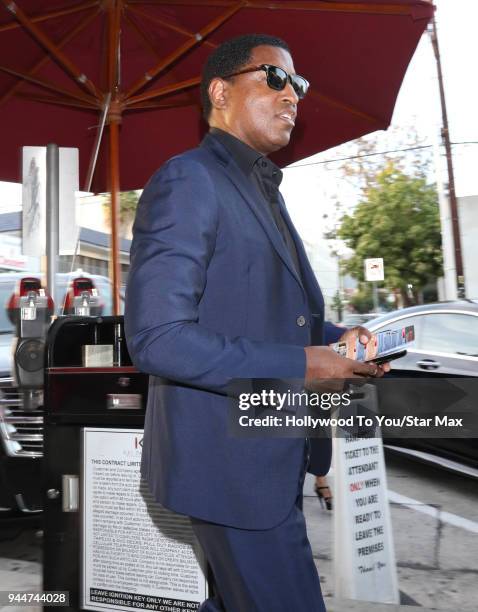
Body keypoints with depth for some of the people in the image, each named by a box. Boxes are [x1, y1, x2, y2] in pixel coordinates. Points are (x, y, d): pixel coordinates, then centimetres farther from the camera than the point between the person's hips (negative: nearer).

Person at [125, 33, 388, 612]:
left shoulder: (263, 190, 15)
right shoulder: (187, 180, -15)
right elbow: (154, 339, -24)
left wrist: (336, 338, 2)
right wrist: (297, 365, -22)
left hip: (271, 452, 9)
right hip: (229, 460, -9)